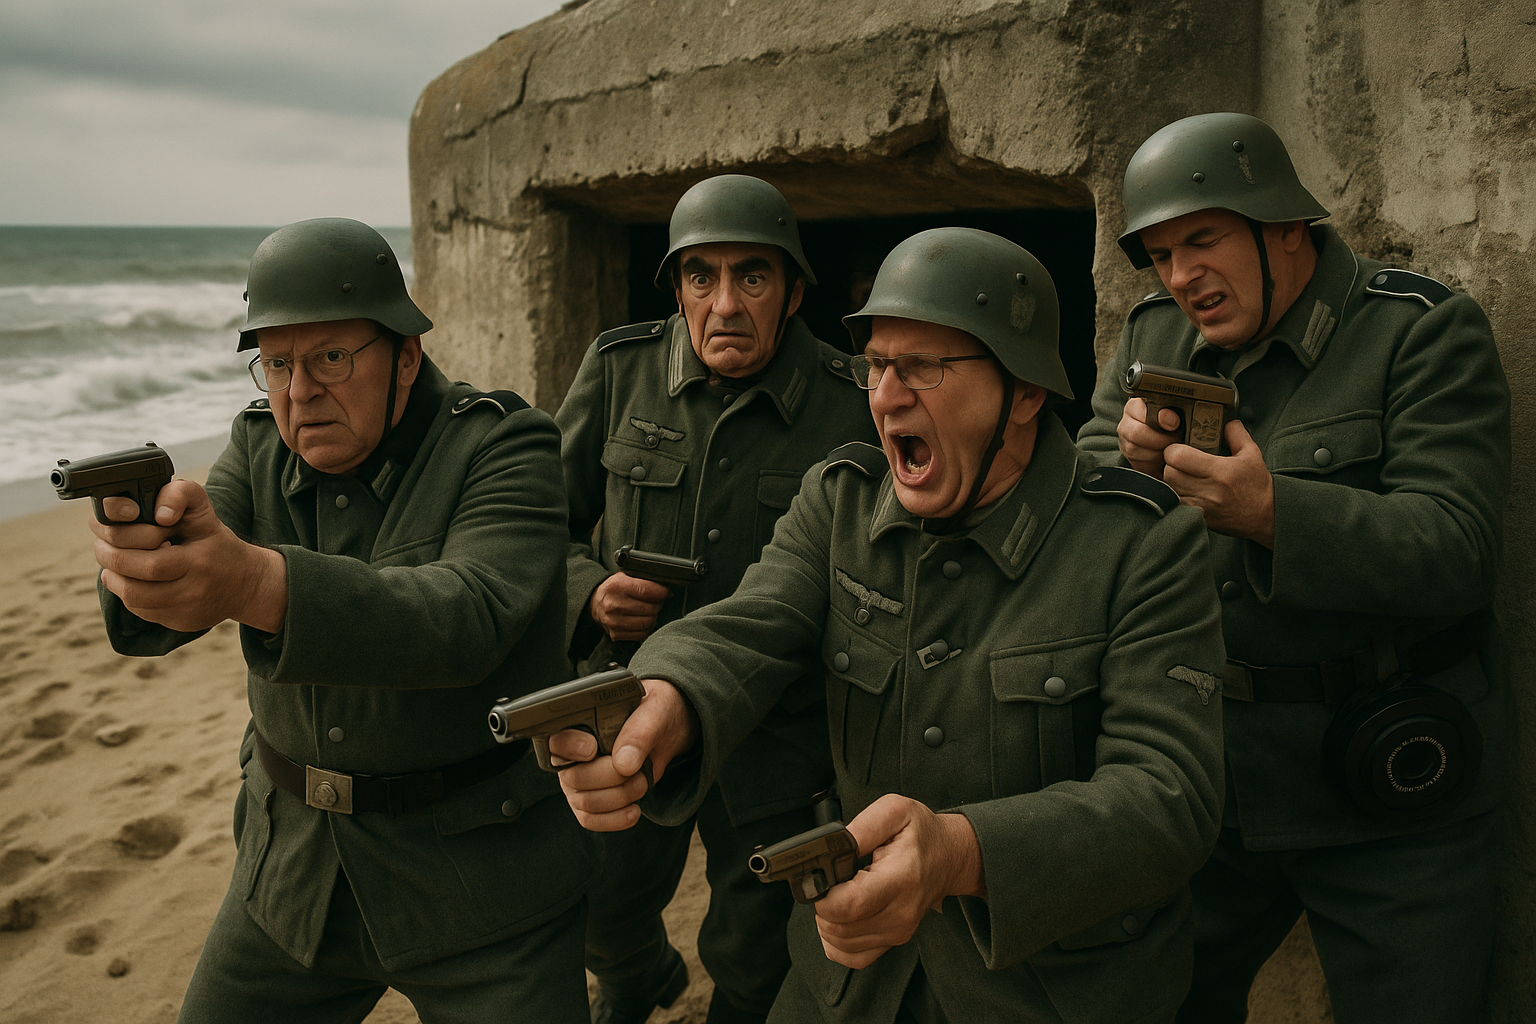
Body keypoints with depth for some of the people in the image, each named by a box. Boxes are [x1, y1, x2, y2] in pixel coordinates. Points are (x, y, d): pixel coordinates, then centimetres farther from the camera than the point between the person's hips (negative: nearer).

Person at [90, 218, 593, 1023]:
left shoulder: (505, 449, -14)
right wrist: (140, 560, -38)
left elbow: (466, 616, -31)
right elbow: (158, 610, -13)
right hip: (294, 862, 5)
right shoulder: (259, 449, 1)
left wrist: (259, 584, -46)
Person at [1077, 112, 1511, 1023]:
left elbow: (1456, 552, -20)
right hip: (1196, 776, 5)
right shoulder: (1153, 335, 8)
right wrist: (1128, 463, -16)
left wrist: (1272, 511, -33)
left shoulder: (1425, 330, -9)